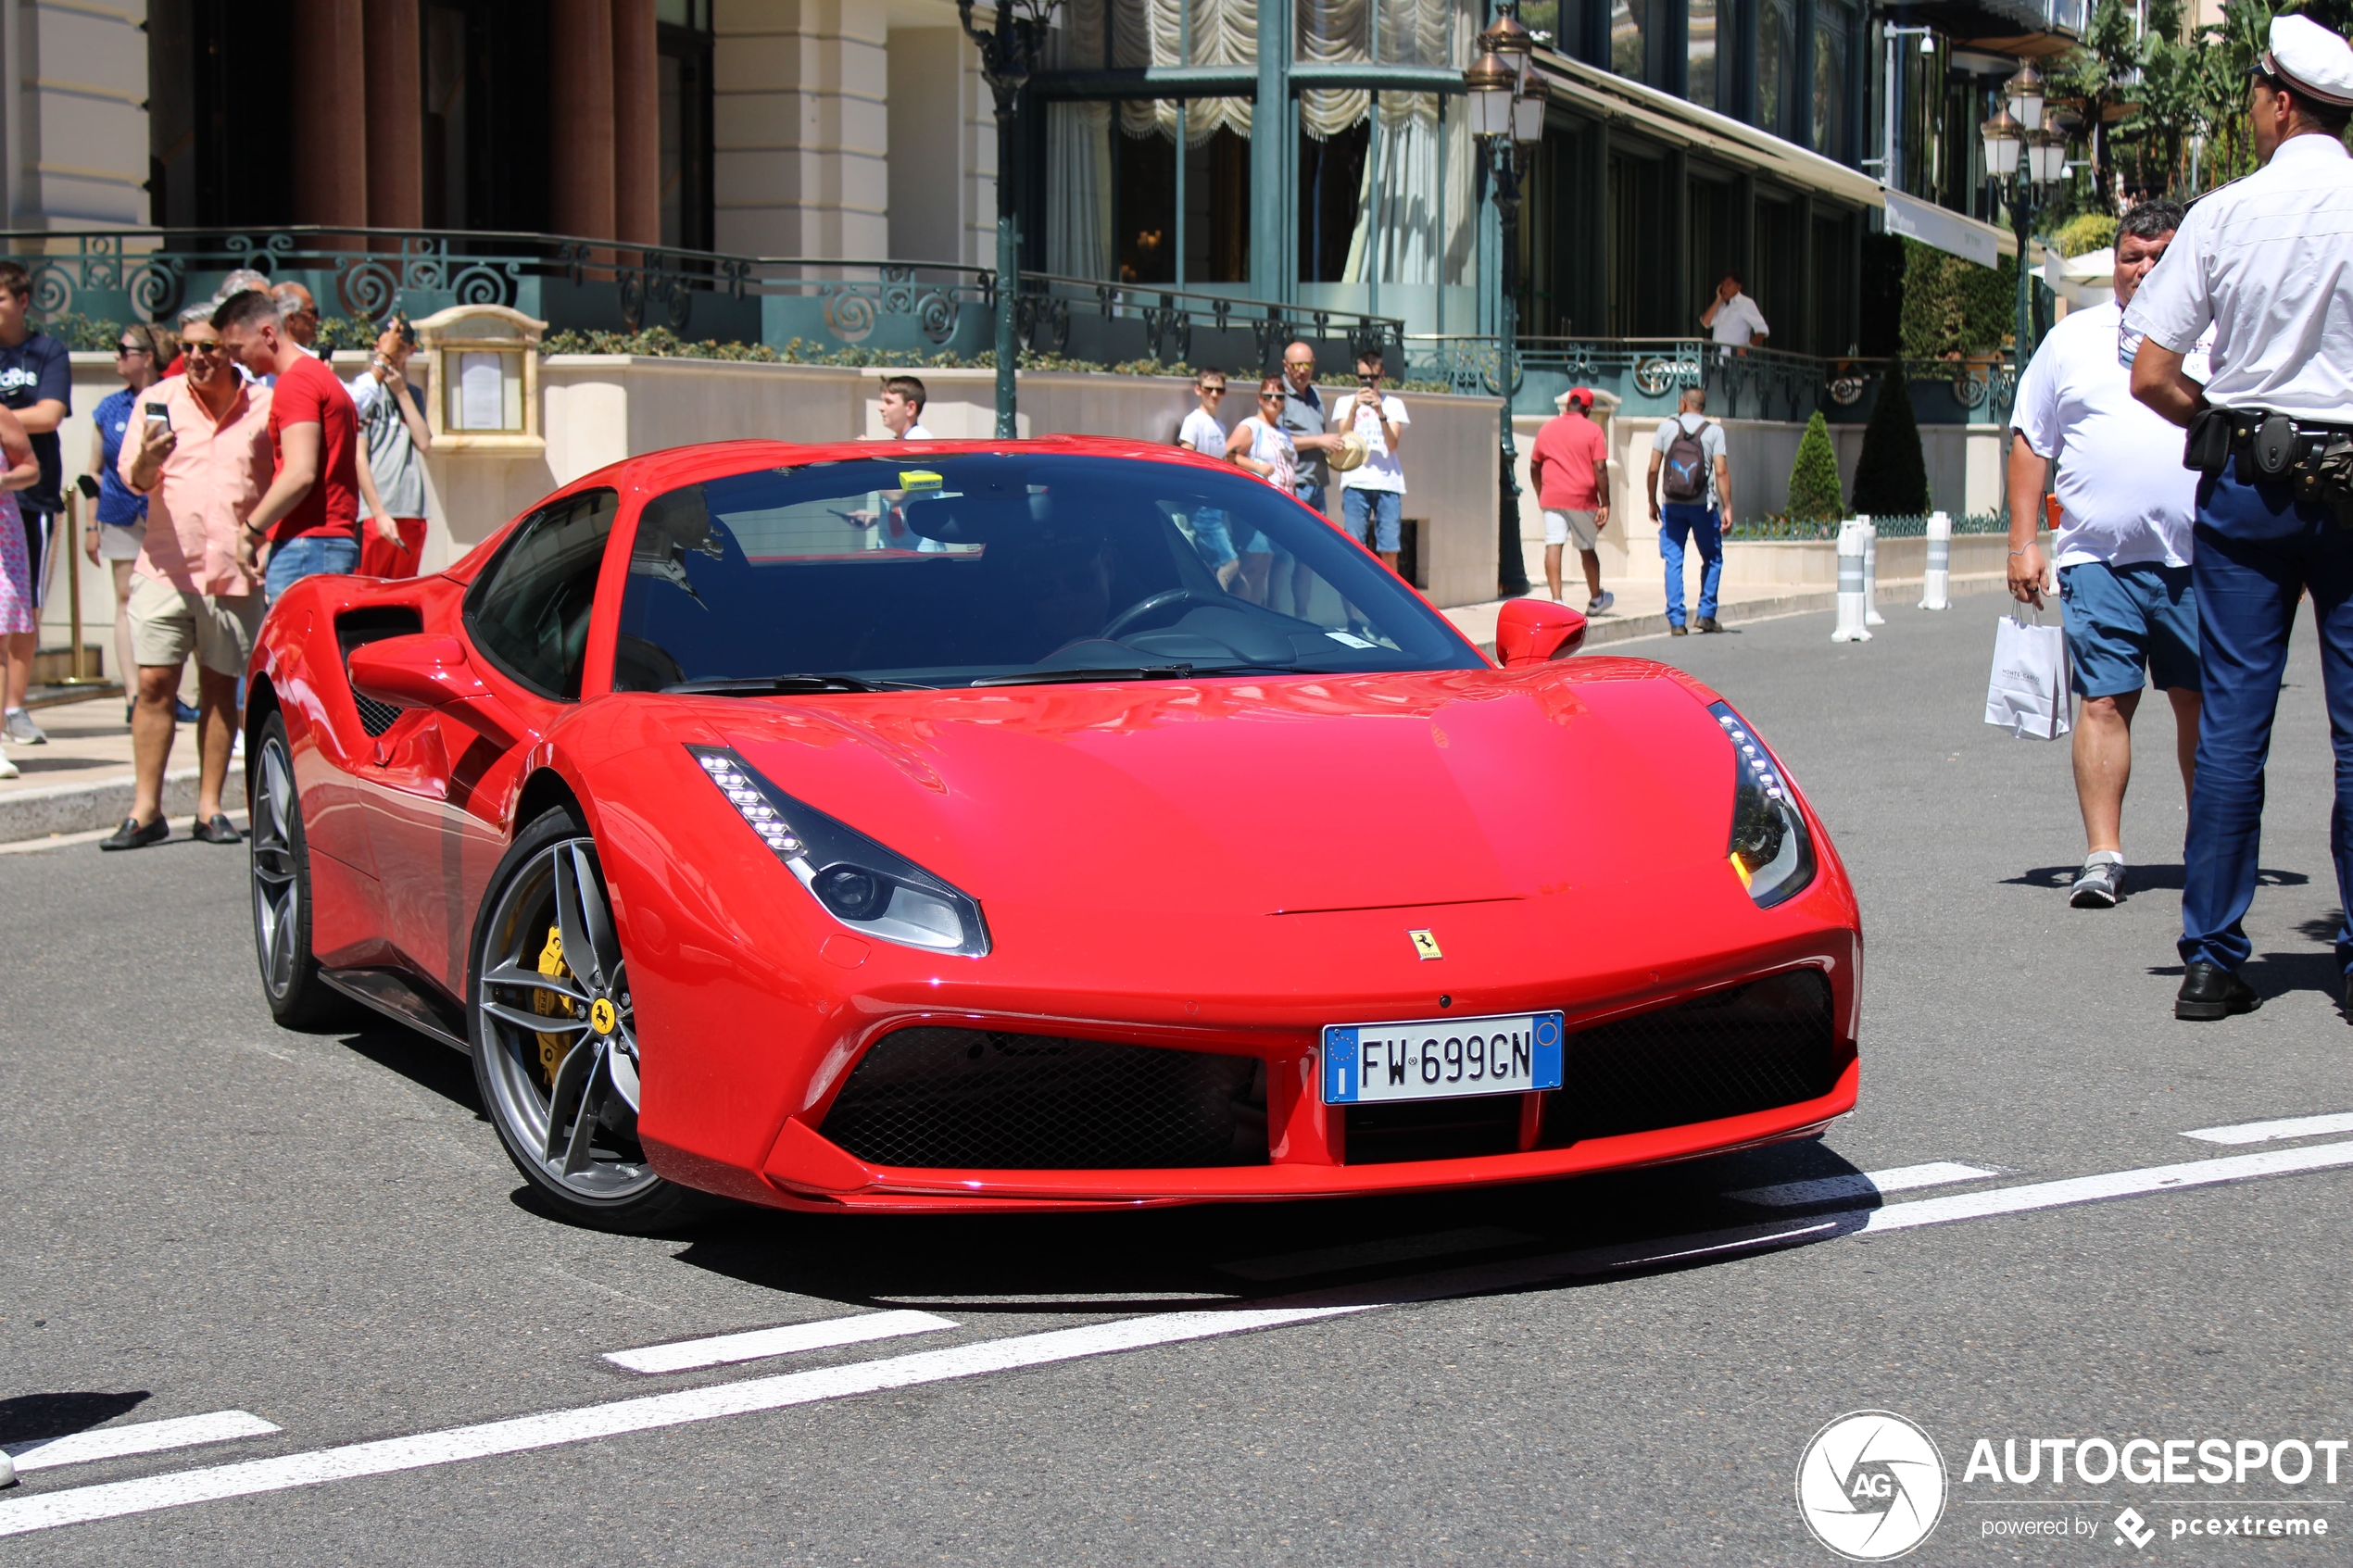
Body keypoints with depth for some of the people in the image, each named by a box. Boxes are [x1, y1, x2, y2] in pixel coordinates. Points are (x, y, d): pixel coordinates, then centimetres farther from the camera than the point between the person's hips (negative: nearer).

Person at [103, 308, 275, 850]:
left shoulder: (264, 406, 4)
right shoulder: (160, 399, 4)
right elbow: (132, 477, -3)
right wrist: (146, 461, -25)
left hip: (235, 575, 0)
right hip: (165, 567, 0)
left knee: (221, 689, 6)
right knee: (154, 685, -5)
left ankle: (210, 809, 11)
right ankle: (145, 811, -3)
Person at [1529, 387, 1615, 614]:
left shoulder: (1547, 428, 8)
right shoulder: (1592, 430, -3)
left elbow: (1534, 467, 13)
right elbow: (1600, 469, -9)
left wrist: (1541, 495, 25)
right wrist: (1605, 504, -6)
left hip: (1551, 499, 2)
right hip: (1583, 499, -2)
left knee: (1553, 546, -5)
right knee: (1587, 549, 13)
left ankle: (1556, 600, -17)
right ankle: (1595, 599, 28)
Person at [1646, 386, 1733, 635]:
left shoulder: (1667, 427, 1)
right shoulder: (1714, 431, -2)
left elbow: (1653, 470, -1)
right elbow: (1721, 472, -9)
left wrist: (1653, 503, 10)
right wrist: (1727, 507, -5)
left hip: (1672, 505, 1)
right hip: (1703, 506, -1)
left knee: (1673, 562, 3)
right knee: (1712, 559, 15)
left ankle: (1676, 621, -2)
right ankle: (1706, 614, 9)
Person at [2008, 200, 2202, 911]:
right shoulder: (2073, 339, 10)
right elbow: (2031, 443, 12)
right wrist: (2023, 541, 4)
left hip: (2200, 558, 0)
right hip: (2100, 557, 0)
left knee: (2202, 700, 5)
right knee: (2105, 700, -5)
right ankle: (2102, 855, -4)